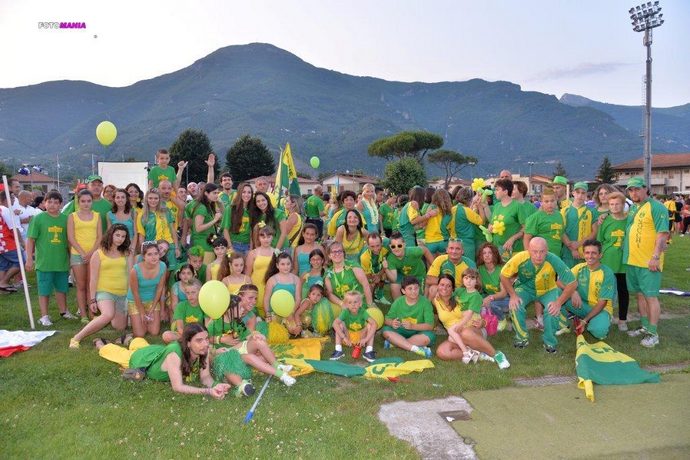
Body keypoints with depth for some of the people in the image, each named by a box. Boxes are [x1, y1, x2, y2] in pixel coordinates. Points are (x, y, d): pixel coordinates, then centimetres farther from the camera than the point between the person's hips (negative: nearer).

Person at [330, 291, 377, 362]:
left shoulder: (362, 312, -22)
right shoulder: (345, 312, -21)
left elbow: (374, 323, -34)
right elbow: (334, 323, -34)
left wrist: (366, 339, -42)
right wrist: (344, 338, -41)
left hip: (361, 336, 0)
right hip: (348, 336, 1)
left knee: (370, 325, -25)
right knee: (340, 325, -24)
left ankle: (369, 351, -27)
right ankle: (338, 350, -24)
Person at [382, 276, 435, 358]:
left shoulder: (425, 302, -12)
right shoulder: (398, 302, -4)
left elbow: (430, 326, -17)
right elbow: (387, 319, 0)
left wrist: (412, 326, -32)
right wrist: (392, 323, -25)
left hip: (418, 333, -2)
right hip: (401, 331, 2)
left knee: (430, 336, -33)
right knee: (386, 330, -25)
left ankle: (395, 342, -24)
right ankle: (416, 349, -31)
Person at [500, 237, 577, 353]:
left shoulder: (554, 261, -33)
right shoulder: (520, 258, -32)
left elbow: (572, 283, -24)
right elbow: (504, 276, -15)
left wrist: (559, 302, -30)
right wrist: (513, 295, -23)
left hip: (548, 290, 0)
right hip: (525, 288, 0)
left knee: (553, 310, -27)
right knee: (515, 306, -25)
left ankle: (550, 342, 0)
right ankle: (522, 337, 1)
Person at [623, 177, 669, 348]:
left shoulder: (656, 207, -11)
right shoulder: (632, 209, 14)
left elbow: (663, 234, -17)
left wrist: (655, 256, -22)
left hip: (648, 261, -8)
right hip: (632, 260, 8)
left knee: (650, 296, -3)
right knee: (640, 295, 15)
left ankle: (653, 334, 5)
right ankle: (644, 327, 28)